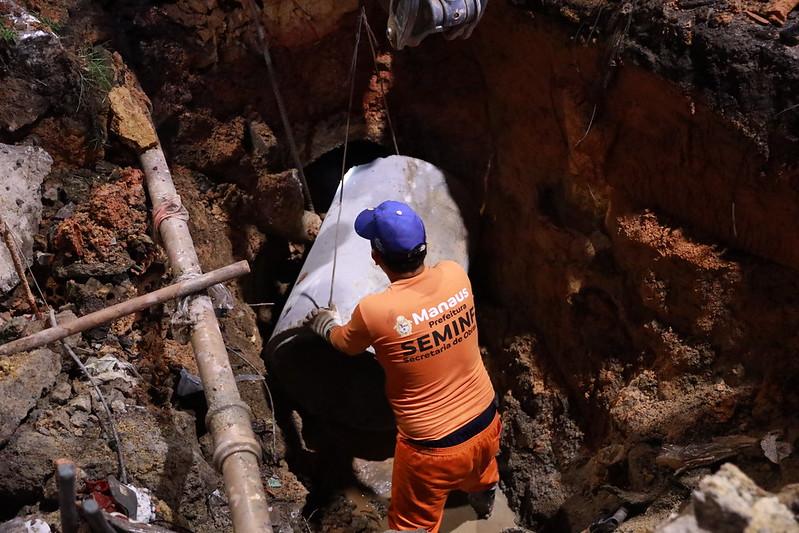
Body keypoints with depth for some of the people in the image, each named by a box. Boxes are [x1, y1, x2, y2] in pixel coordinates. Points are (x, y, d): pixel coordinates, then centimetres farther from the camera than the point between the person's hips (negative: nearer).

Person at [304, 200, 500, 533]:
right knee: (478, 471, 39)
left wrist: (325, 324, 19)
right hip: (487, 422, 6)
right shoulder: (456, 276, -15)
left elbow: (346, 344, -2)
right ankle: (483, 502, 71)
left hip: (432, 447, -6)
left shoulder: (374, 311, -27)